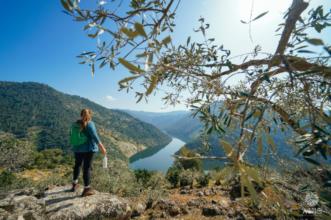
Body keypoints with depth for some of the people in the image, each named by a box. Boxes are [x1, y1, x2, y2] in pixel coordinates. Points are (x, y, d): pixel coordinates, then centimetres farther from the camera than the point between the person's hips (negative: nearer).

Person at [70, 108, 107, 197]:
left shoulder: (76, 123, 4)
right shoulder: (90, 124, -16)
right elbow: (95, 137, -22)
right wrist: (102, 147, -20)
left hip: (78, 148, 7)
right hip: (88, 149, -6)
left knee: (77, 165, 23)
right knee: (87, 168, 1)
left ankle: (74, 185, 39)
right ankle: (86, 189, 11)